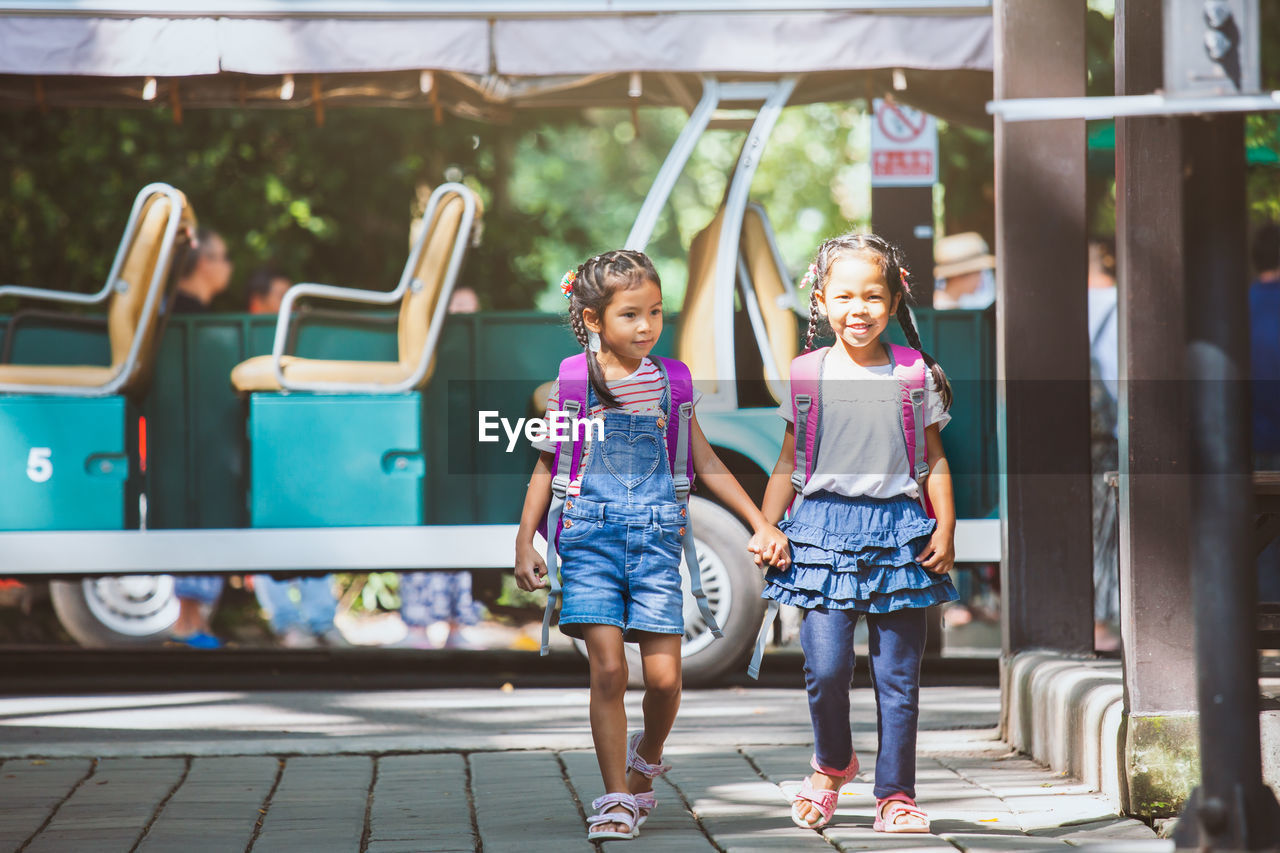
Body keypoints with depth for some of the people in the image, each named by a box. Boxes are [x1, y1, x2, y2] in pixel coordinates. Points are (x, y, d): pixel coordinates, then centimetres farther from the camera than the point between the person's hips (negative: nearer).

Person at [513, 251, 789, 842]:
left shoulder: (668, 382, 8)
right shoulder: (572, 384, 2)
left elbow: (705, 463, 15)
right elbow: (546, 467, 10)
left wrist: (760, 524, 13)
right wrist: (524, 543, 4)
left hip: (655, 541, 2)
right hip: (591, 539, -2)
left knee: (664, 676, -5)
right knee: (608, 670, -9)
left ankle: (646, 759, 25)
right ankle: (616, 800, 0)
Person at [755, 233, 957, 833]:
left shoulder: (914, 375, 5)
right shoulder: (808, 374, 5)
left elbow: (935, 461, 11)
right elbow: (788, 463, 12)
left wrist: (945, 530, 1)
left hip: (898, 531, 0)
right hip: (825, 529, 0)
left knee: (897, 676, 1)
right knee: (825, 669, -9)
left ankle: (896, 796, 10)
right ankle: (832, 762, 19)